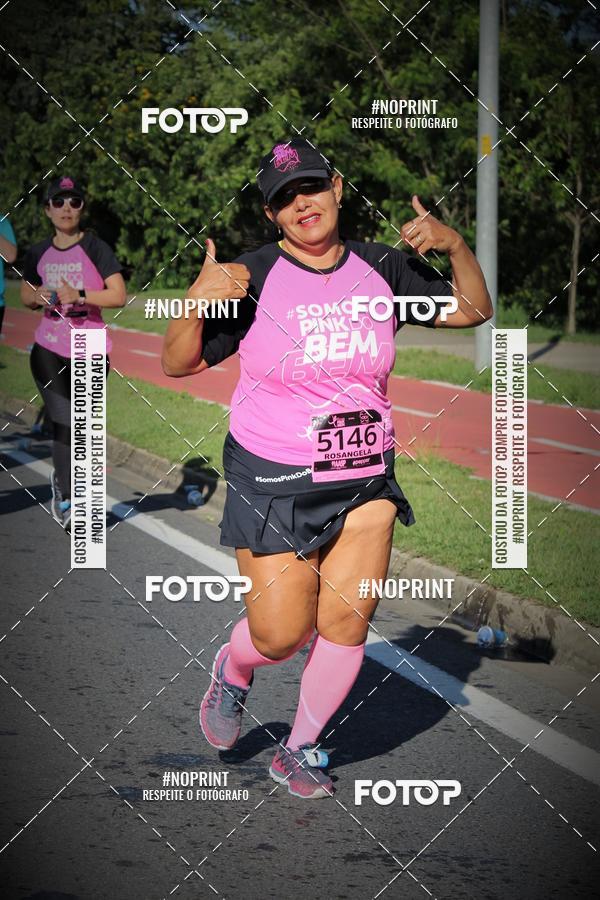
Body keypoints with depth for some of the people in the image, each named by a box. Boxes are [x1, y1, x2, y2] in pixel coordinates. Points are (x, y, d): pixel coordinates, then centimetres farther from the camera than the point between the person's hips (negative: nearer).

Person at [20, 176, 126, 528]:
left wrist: (79, 295, -24)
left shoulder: (95, 248, -5)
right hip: (49, 350, 2)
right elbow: (26, 295, 20)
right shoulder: (38, 253, 7)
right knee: (63, 423, -7)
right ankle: (66, 494, 3)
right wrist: (39, 297, -4)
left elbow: (119, 296, -11)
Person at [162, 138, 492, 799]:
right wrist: (197, 300, -26)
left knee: (346, 623, 0)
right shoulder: (251, 277, -8)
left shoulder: (382, 269, 3)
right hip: (273, 483, -3)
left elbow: (473, 310, 12)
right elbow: (177, 363, -7)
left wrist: (455, 246, -6)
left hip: (366, 481, 4)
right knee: (281, 634, -4)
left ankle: (300, 750, 22)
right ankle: (231, 672, 33)